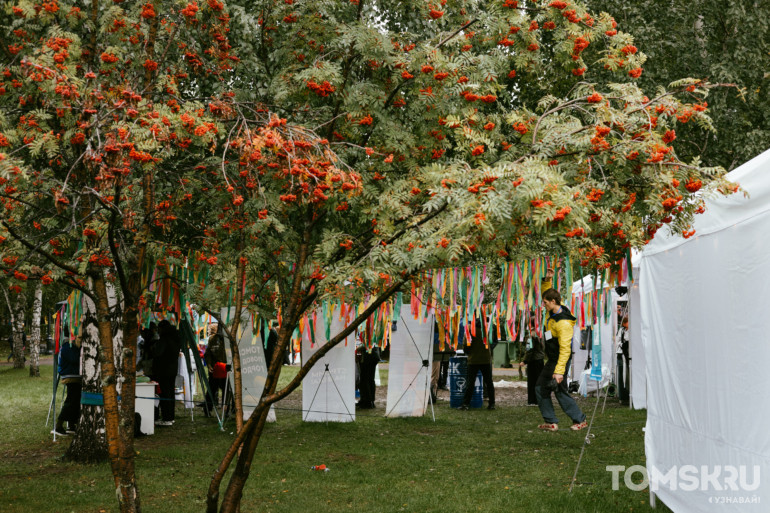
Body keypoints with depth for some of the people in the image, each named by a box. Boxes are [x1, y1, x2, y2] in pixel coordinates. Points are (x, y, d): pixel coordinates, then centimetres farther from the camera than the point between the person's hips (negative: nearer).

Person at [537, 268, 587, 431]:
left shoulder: (563, 323, -25)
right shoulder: (553, 312, 3)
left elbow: (565, 350, -29)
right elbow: (546, 294, 22)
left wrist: (559, 371, -33)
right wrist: (547, 280, 4)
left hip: (560, 361, -10)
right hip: (551, 361, 10)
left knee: (560, 391, -5)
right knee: (540, 388, 9)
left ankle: (580, 420, 8)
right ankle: (551, 422, 12)